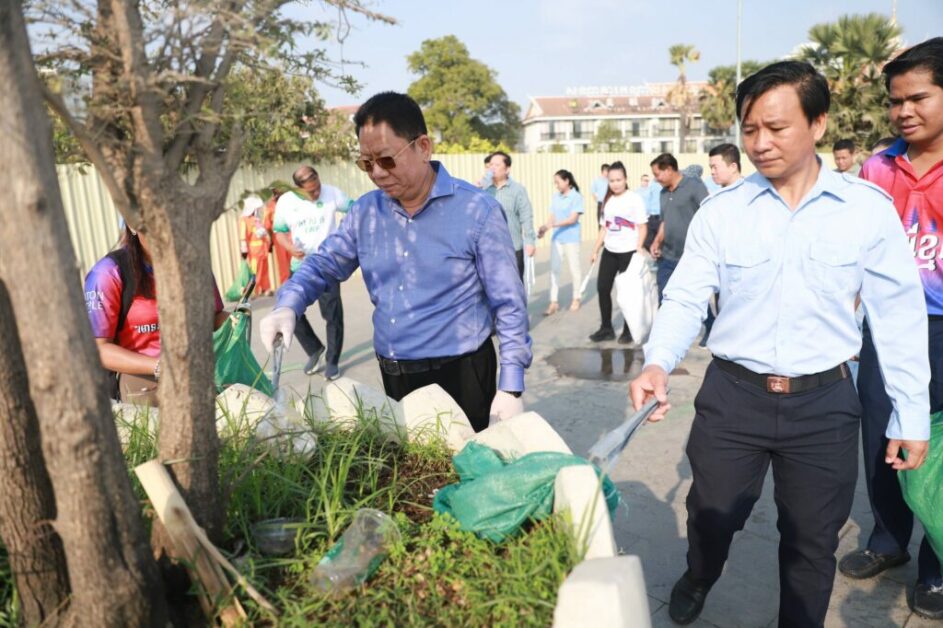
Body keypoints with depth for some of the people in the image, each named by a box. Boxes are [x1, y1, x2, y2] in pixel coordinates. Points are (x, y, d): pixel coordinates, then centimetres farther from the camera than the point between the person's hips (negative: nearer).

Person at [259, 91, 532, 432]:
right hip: (394, 376, 5)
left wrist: (511, 386, -13)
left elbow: (508, 303, -10)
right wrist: (288, 306, -12)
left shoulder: (477, 210, -12)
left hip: (461, 373, -4)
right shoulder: (365, 211, 2)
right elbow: (323, 264, 9)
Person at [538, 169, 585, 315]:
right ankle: (554, 302, 6)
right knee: (554, 269, 2)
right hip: (556, 238, 5)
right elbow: (552, 216, 5)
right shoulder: (555, 197, 7)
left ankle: (576, 298, 24)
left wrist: (553, 224, -25)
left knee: (574, 268, 7)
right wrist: (544, 229, -12)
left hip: (571, 238, -5)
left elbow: (573, 219, -16)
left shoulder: (576, 197, -9)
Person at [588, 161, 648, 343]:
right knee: (602, 287, 4)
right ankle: (606, 328, 16)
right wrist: (595, 250, 12)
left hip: (628, 252, -6)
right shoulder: (608, 201, 11)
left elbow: (642, 227, -9)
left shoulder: (635, 199, -6)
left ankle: (628, 330, 15)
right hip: (609, 252, 6)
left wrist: (638, 250, -18)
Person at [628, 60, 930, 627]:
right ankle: (697, 582, 50)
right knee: (711, 516, 17)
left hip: (824, 403, 0)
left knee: (813, 541, 15)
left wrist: (912, 413, 2)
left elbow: (899, 315, -1)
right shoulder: (721, 210, -5)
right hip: (733, 395, 1)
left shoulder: (869, 208, -6)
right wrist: (659, 363, -23)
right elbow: (686, 297, -5)